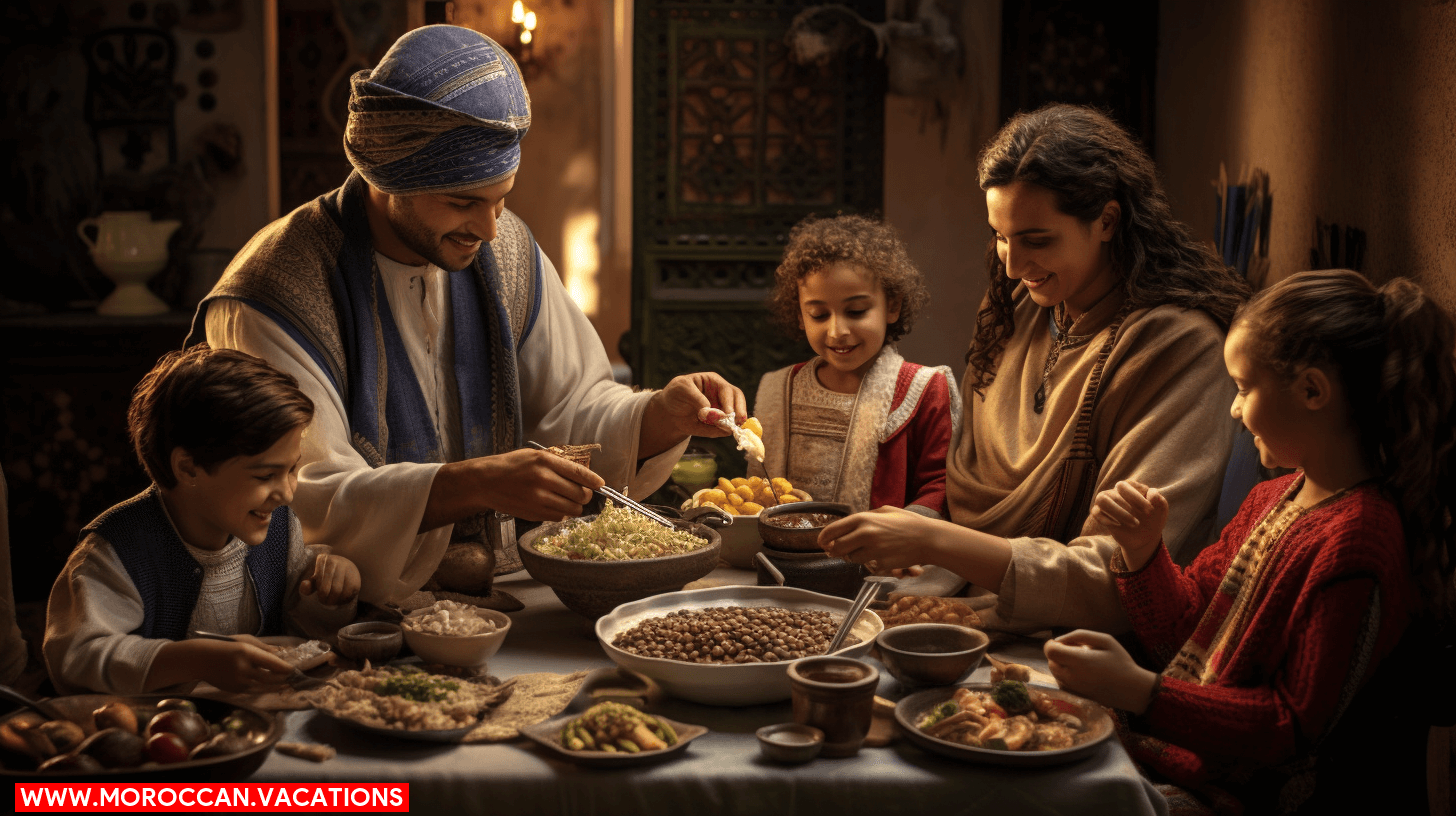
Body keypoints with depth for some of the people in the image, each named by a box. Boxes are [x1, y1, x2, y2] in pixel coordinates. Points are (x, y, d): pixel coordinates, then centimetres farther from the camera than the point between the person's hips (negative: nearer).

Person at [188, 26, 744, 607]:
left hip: (492, 598, 7)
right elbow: (306, 500, -25)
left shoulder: (506, 250, 3)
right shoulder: (277, 294, -18)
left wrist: (660, 418, -11)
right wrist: (473, 485, -38)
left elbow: (571, 403, 10)